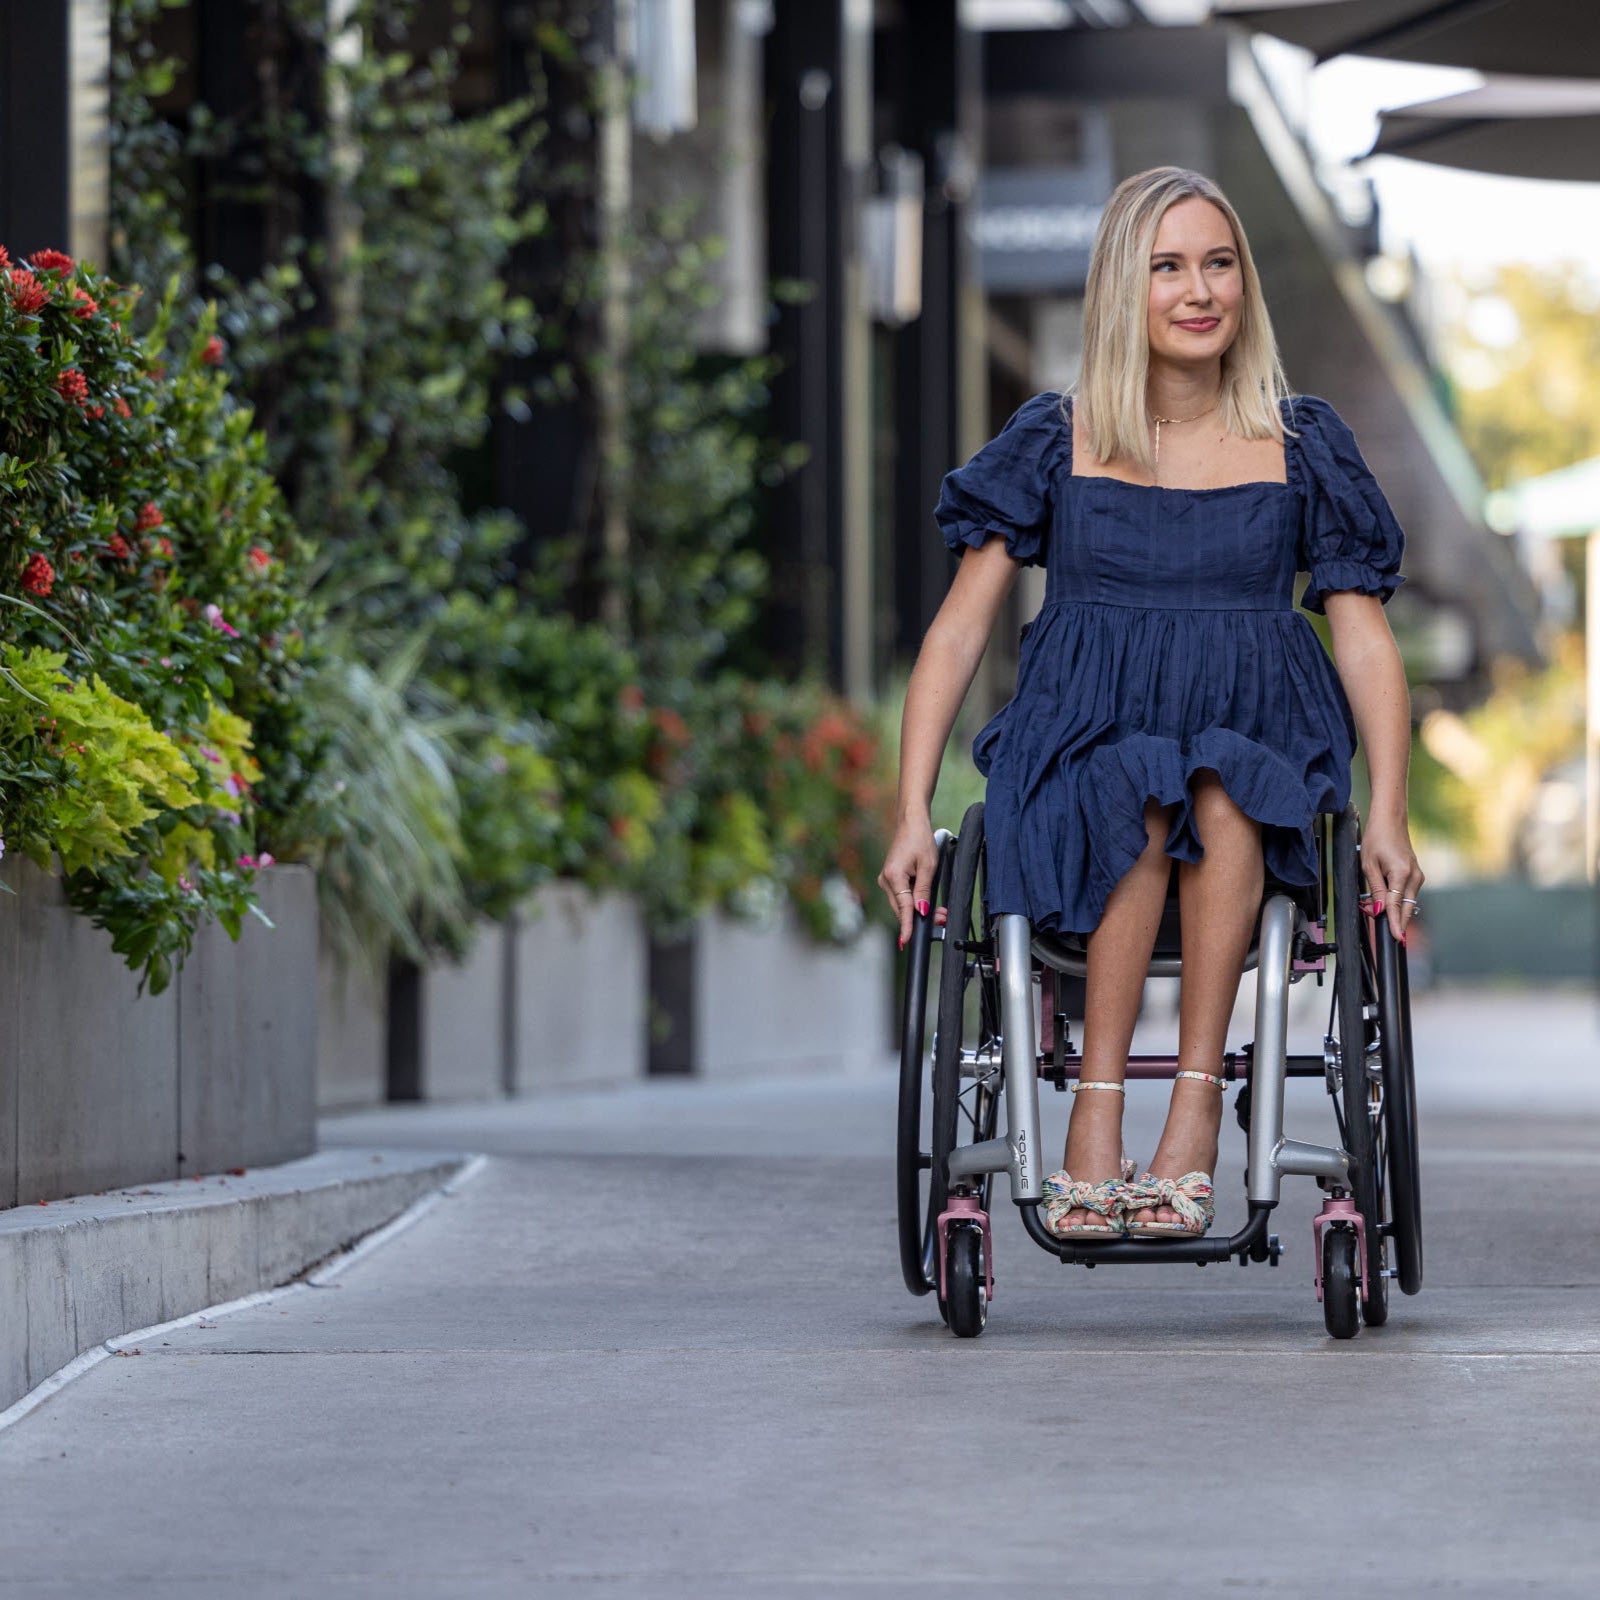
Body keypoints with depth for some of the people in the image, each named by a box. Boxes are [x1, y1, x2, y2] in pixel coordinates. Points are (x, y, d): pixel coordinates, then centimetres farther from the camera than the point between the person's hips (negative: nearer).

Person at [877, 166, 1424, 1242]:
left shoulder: (1303, 445, 7)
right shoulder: (1056, 442, 5)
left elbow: (1367, 640, 5)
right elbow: (958, 633, 5)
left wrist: (1389, 818, -10)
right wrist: (913, 816, -6)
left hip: (1264, 751, 1)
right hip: (1083, 746, 0)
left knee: (1220, 798, -34)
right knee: (1142, 802, -35)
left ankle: (1194, 1108, -33)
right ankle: (1097, 1125, -33)